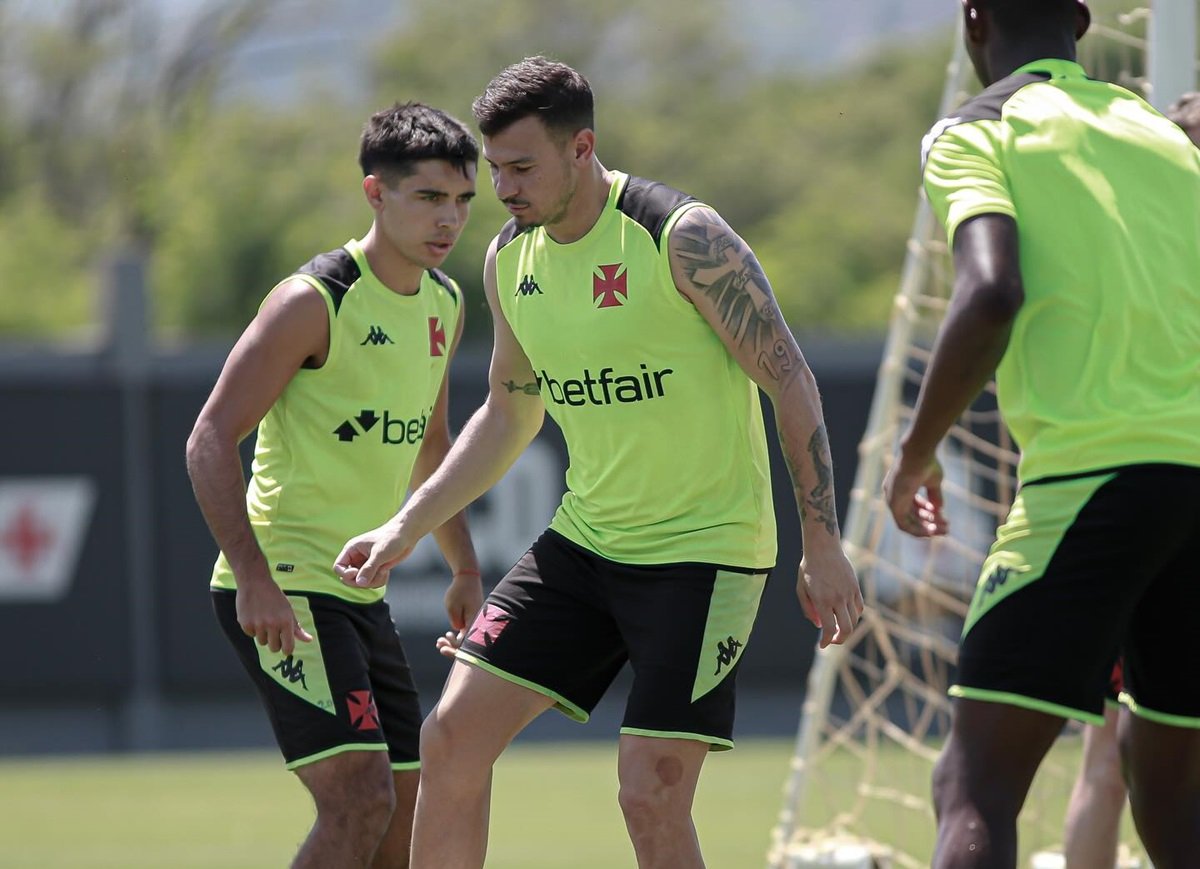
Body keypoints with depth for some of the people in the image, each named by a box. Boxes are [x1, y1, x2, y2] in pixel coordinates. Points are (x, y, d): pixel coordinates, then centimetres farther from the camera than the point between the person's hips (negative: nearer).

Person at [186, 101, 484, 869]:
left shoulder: (445, 306, 11)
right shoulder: (313, 302, -15)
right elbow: (211, 441, -18)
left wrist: (465, 567, 20)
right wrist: (254, 579, -27)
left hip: (360, 593, 9)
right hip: (281, 589, -9)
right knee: (361, 797, -21)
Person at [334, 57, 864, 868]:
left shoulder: (684, 237, -17)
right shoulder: (510, 259, 4)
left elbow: (791, 382, -13)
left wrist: (823, 545, -16)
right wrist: (407, 527, 12)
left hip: (703, 549, -7)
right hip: (583, 544, 7)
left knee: (651, 796, -14)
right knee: (453, 737, -1)